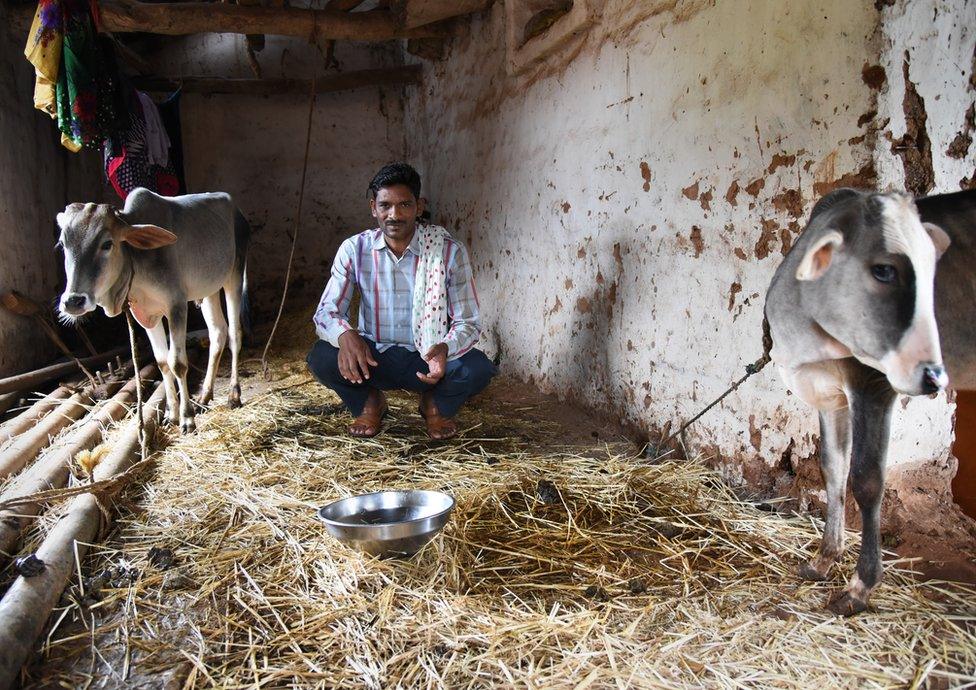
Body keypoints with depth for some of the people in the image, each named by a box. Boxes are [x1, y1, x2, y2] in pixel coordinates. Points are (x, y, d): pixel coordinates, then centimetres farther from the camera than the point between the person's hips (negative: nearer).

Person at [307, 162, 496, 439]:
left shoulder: (450, 251, -13)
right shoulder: (354, 249, -7)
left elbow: (468, 322, -11)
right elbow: (325, 312, -8)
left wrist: (444, 349, -36)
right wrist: (344, 334, -34)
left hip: (428, 359, -1)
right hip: (371, 357, 1)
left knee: (478, 369, -30)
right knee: (321, 358, -27)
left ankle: (436, 404, 6)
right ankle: (369, 402, 6)